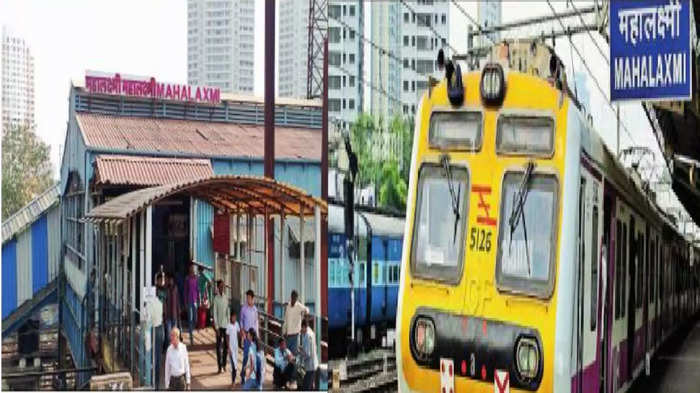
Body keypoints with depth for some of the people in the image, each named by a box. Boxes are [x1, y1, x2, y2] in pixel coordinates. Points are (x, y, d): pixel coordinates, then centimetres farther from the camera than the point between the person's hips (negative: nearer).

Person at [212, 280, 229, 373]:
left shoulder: (225, 298, 7)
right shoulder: (216, 299, -9)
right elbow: (215, 314, -10)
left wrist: (228, 324, 9)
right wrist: (217, 327, -13)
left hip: (225, 325, 5)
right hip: (219, 325, -4)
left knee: (226, 345, 7)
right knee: (218, 346, 1)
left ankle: (224, 364, 19)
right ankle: (219, 366, 5)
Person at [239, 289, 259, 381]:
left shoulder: (255, 309, 4)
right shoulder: (243, 309, -5)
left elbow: (256, 321, 10)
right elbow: (241, 321, 2)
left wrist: (257, 334, 9)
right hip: (246, 333, -3)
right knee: (246, 354, -6)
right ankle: (242, 373, 3)